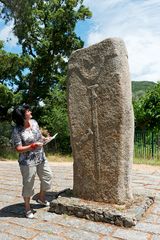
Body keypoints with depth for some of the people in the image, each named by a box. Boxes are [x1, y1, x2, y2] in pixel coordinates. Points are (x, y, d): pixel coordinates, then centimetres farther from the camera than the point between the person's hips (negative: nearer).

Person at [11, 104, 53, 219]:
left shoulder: (34, 122, 0)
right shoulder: (17, 130, -18)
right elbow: (18, 149, -18)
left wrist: (44, 138, -3)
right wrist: (31, 147, -30)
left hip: (41, 158, 7)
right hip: (28, 161, -7)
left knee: (48, 176, 16)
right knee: (28, 184, 6)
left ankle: (41, 197, 41)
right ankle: (27, 208, 28)